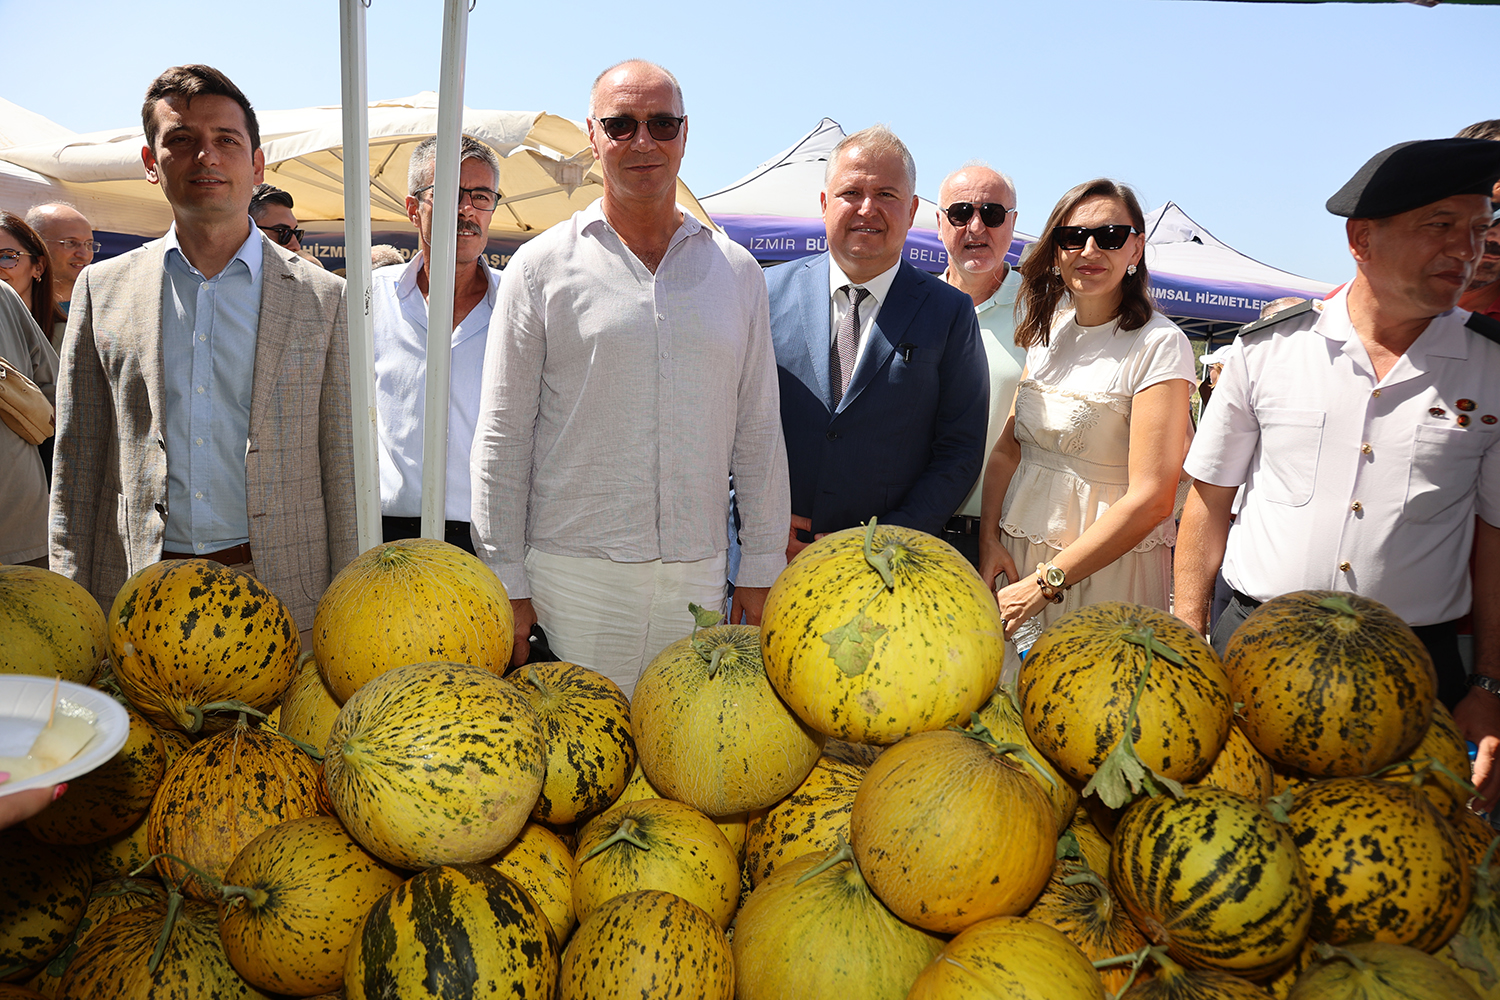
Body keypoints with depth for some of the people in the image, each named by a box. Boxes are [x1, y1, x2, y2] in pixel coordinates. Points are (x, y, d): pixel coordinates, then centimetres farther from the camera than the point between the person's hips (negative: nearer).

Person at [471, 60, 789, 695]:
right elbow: (503, 437, 0)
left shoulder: (737, 271, 8)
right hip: (573, 574, -2)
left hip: (698, 577, 2)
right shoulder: (542, 267, 1)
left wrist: (761, 570, 6)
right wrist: (507, 583, -3)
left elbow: (758, 431, 9)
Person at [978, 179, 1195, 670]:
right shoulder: (1049, 328, 6)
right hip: (1019, 556, 6)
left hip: (1110, 567, -5)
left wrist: (1047, 583, -18)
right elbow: (1008, 448, 9)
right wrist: (990, 541, -5)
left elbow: (1149, 500, -19)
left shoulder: (1160, 345, -13)